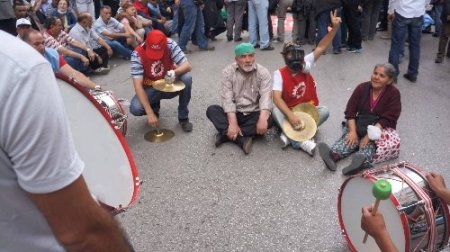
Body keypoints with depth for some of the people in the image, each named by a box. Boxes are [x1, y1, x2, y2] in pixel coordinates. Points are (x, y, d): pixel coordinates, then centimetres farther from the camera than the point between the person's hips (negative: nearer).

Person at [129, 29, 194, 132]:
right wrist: (150, 112, -36)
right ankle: (155, 107, 10)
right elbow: (138, 85, -28)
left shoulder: (170, 44, -22)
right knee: (135, 108, -28)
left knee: (186, 78, -30)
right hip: (151, 88, -1)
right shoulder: (138, 54, -25)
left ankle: (183, 117, -10)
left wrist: (175, 72, -47)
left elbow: (187, 66, -22)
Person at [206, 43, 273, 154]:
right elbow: (227, 98, -16)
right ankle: (242, 139, -34)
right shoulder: (228, 72, -6)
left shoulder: (263, 72, -8)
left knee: (269, 119, -30)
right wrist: (233, 123, -29)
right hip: (234, 113, 1)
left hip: (253, 115, 0)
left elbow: (266, 96, -21)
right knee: (211, 110, -22)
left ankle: (226, 134, -27)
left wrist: (263, 119, -40)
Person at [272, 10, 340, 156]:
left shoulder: (305, 64, -7)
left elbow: (321, 48, -15)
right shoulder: (279, 74, -15)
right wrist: (290, 115, -40)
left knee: (324, 111, -25)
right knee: (276, 111, -31)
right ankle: (301, 141, -44)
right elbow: (277, 98, -26)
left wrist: (335, 28, -28)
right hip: (289, 111, -2)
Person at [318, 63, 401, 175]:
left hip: (382, 128, -2)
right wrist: (353, 131, -18)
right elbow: (350, 111, -4)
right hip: (360, 125, 3)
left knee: (371, 142, -35)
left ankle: (363, 160, -62)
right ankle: (333, 154, -54)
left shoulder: (393, 93, -8)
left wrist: (370, 135, -26)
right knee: (349, 137, -28)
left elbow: (387, 119, -15)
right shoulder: (362, 88, 0)